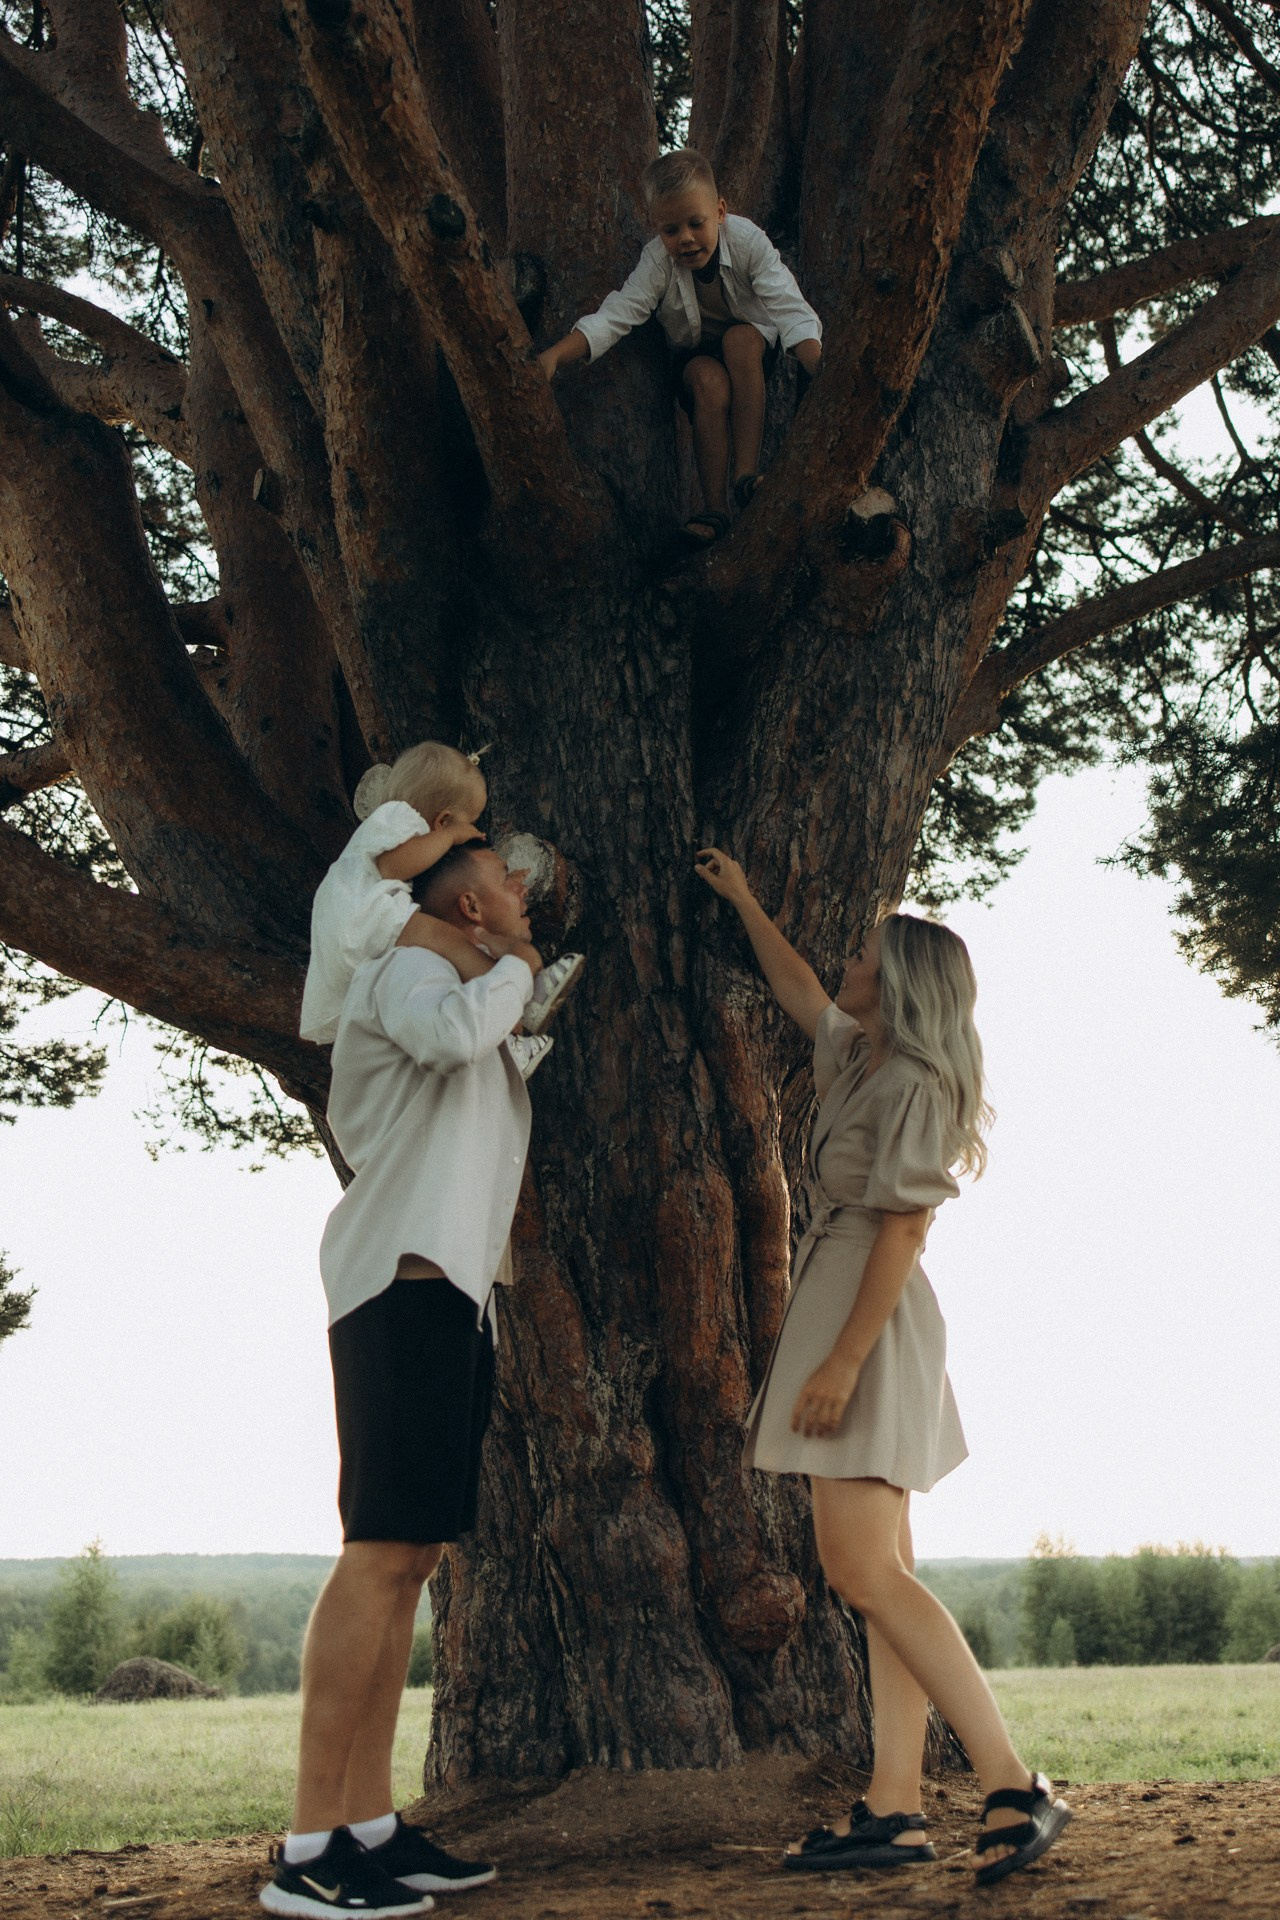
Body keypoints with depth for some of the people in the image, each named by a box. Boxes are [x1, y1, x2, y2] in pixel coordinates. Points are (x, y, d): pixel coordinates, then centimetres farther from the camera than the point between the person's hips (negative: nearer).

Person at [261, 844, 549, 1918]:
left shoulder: (489, 1008, 28)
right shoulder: (409, 967, -1)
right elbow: (451, 1030, -24)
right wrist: (514, 967, -7)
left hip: (458, 1295, 10)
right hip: (407, 1284, -10)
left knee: (413, 1556, 5)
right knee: (382, 1549, -16)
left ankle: (370, 1825, 5)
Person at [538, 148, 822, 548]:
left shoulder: (747, 241, -23)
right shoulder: (657, 261, -21)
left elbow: (790, 310, -30)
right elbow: (614, 316, -29)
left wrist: (825, 373, -46)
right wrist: (553, 356, -45)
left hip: (753, 348, 0)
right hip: (694, 355, 0)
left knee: (739, 338, -33)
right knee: (710, 379, -33)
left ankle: (746, 471, -31)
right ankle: (714, 506, -29)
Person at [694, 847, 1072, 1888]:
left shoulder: (913, 1083, -13)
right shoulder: (860, 1058, 15)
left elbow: (904, 1229, -19)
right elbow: (801, 993, 35)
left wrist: (843, 1360, -24)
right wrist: (746, 904, 41)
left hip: (872, 1321, -10)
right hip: (841, 1312, 10)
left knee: (864, 1570, -18)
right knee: (878, 1575, 2)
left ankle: (1016, 1789, -21)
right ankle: (895, 1808, -1)